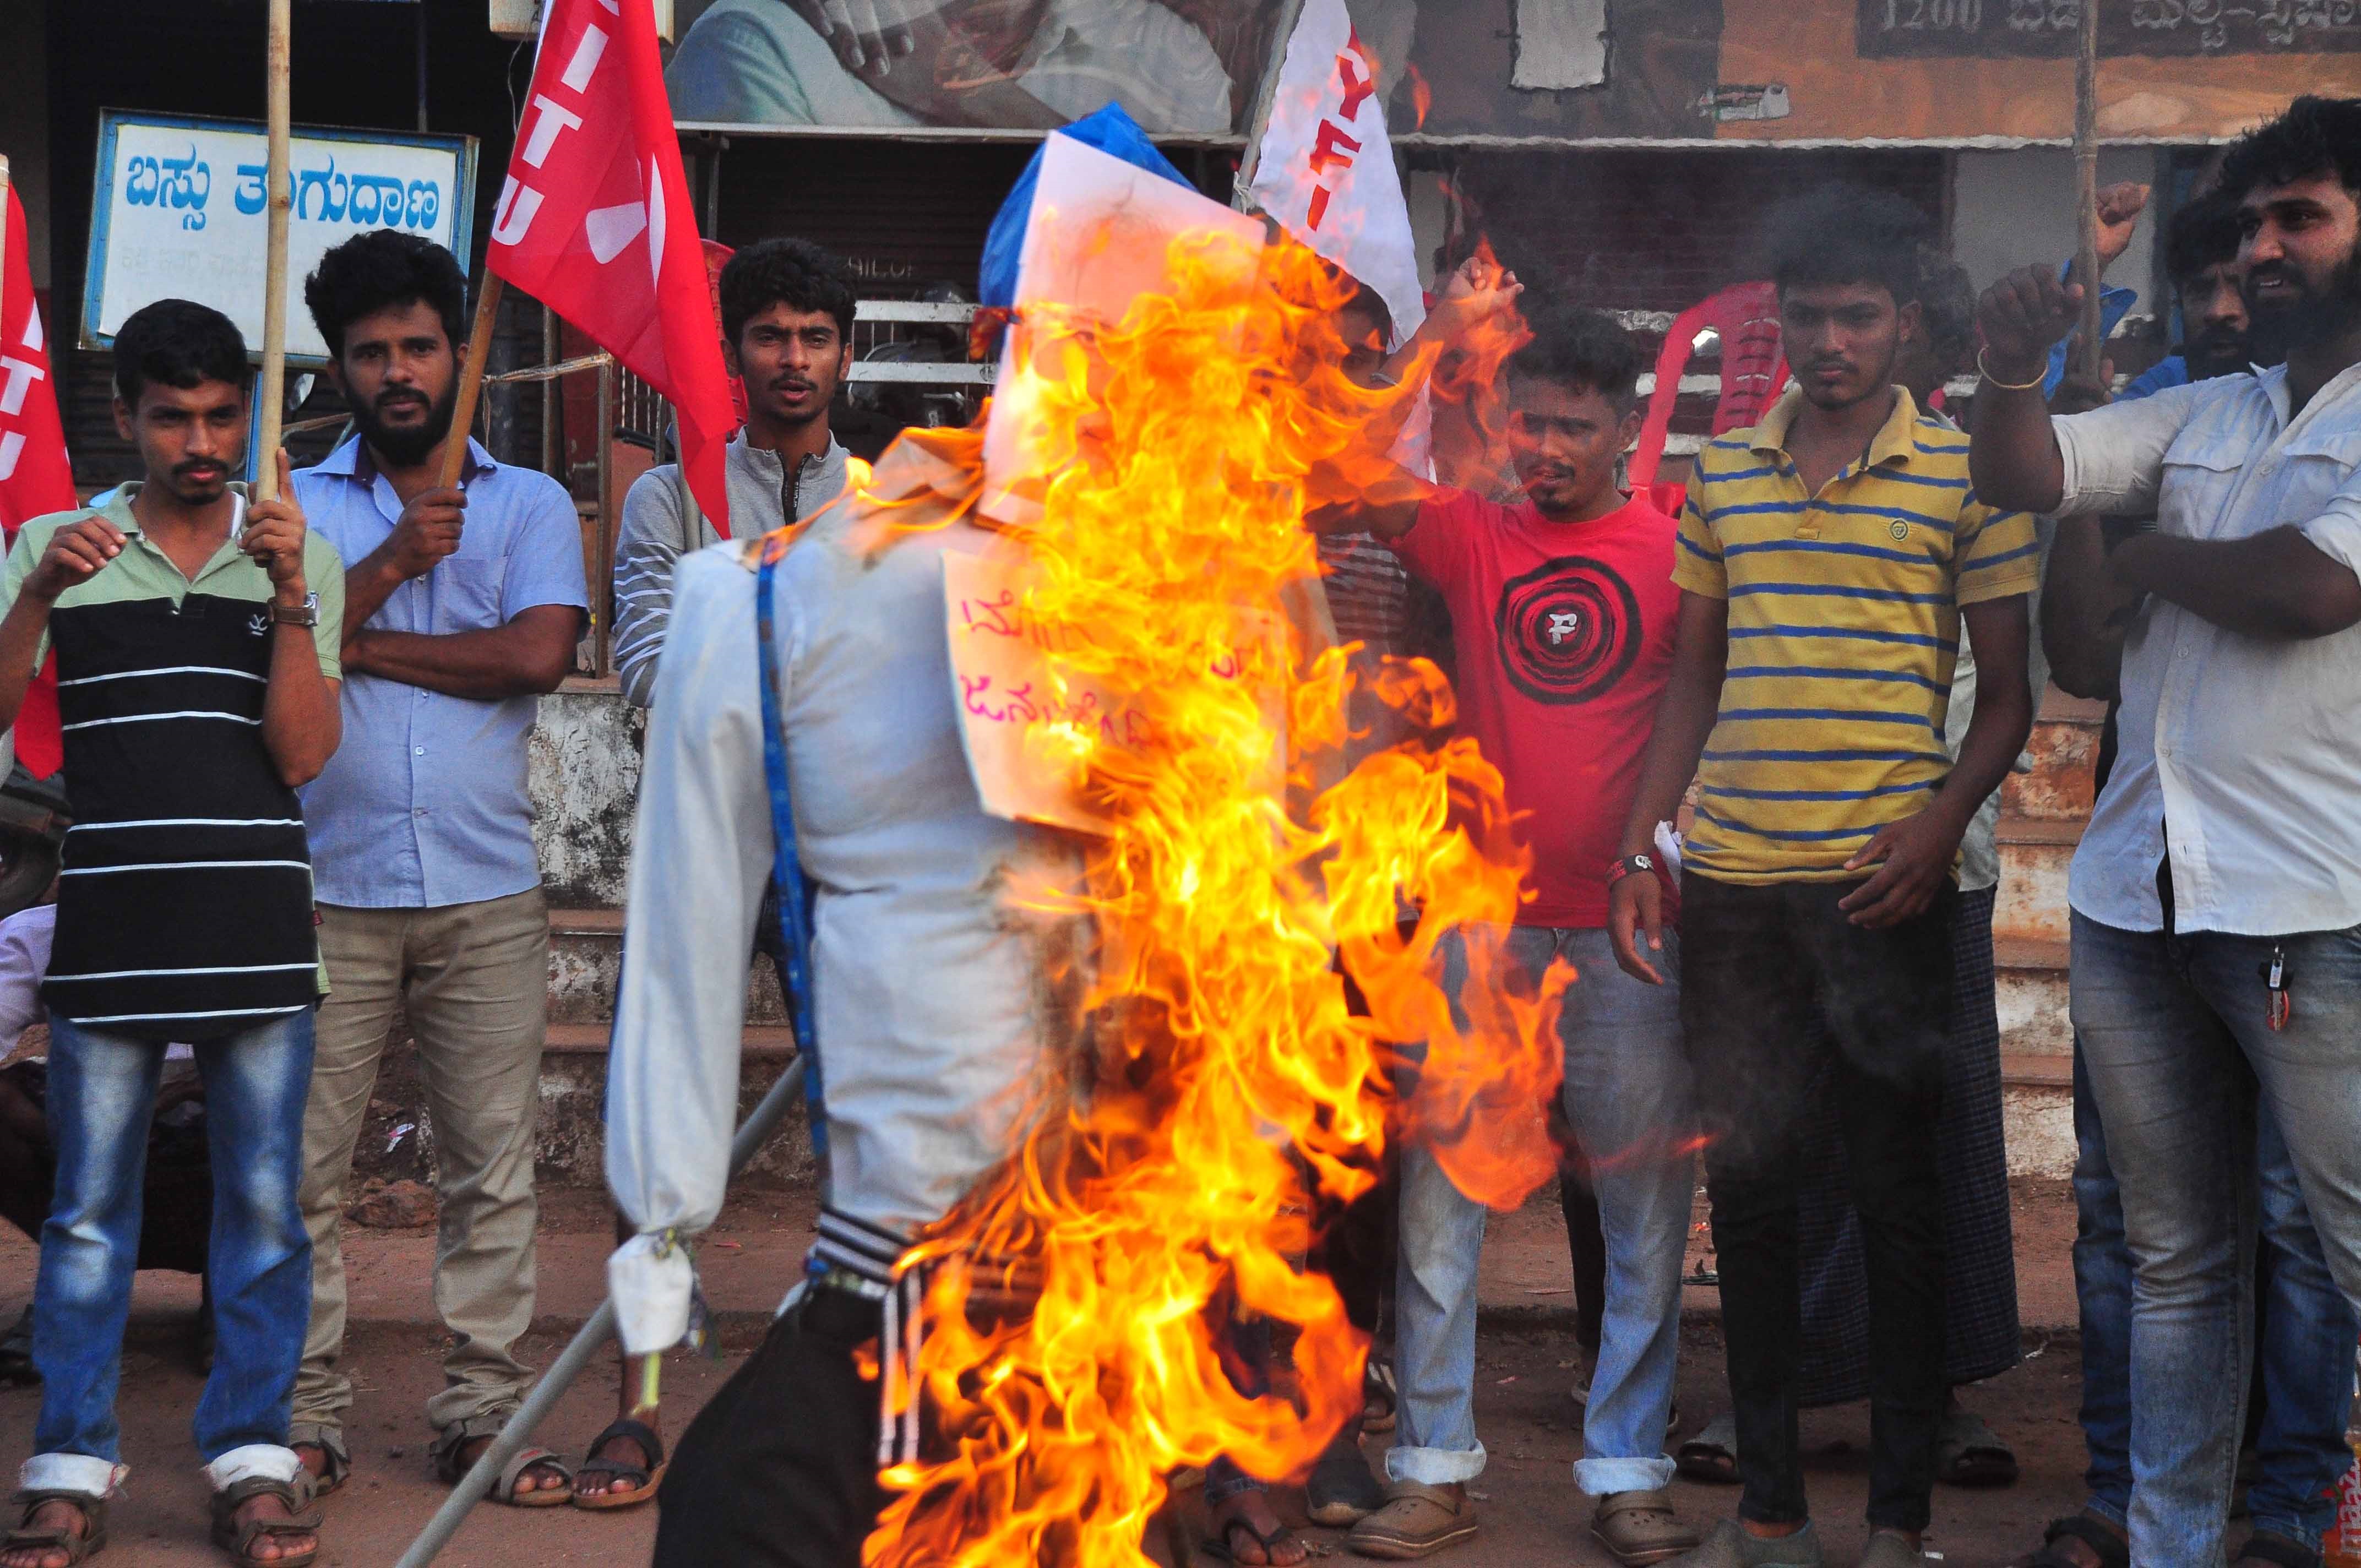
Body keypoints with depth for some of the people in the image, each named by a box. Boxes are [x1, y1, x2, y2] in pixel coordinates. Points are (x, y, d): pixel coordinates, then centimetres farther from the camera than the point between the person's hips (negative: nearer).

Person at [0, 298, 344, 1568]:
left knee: (263, 1201, 3)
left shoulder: (299, 560, 8)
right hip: (108, 927, 0)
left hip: (257, 931, 0)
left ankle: (251, 1455, 11)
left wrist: (286, 598, -12)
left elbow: (301, 755, -2)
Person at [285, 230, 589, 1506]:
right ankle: (306, 1413, 9)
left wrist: (362, 643, -4)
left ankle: (481, 1413, 9)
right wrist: (394, 559, -12)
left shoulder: (528, 504, 10)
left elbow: (541, 651, -7)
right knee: (303, 1161, 0)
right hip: (328, 885, 0)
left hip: (487, 887, 0)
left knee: (493, 1163, 2)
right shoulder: (296, 504, 11)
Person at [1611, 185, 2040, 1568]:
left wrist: (1942, 822, -15)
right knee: (1747, 1187, 8)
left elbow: (2008, 695, 1)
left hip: (1883, 882, -4)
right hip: (1731, 880, 4)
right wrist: (1639, 848, 9)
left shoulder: (1966, 474, 0)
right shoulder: (1724, 472, 11)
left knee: (1897, 1192, 2)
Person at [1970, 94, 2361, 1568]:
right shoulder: (2202, 415, 16)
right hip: (2137, 895, 7)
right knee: (2176, 1261, 14)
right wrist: (2013, 371, -12)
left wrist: (2133, 552, 0)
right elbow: (2023, 476, 10)